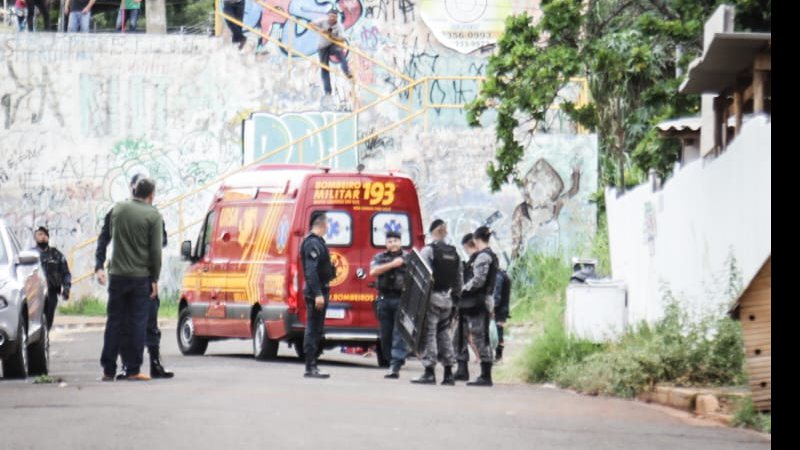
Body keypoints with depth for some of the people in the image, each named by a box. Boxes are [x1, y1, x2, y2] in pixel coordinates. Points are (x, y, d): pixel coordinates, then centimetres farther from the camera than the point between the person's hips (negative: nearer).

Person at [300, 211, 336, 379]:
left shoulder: (317, 242, 17)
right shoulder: (313, 243, -15)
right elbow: (311, 271, -23)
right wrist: (318, 294, -27)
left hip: (320, 292, 10)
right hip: (317, 292, -10)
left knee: (316, 330, 13)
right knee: (313, 330, -8)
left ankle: (312, 366, 17)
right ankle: (310, 368, -8)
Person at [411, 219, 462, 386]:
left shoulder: (428, 250, -8)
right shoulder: (454, 253, 12)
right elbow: (459, 279, 14)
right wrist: (455, 296, 22)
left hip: (432, 297, -6)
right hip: (447, 299, 6)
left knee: (429, 333, -5)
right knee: (444, 334, 12)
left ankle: (429, 372, -10)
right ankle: (448, 373, 10)